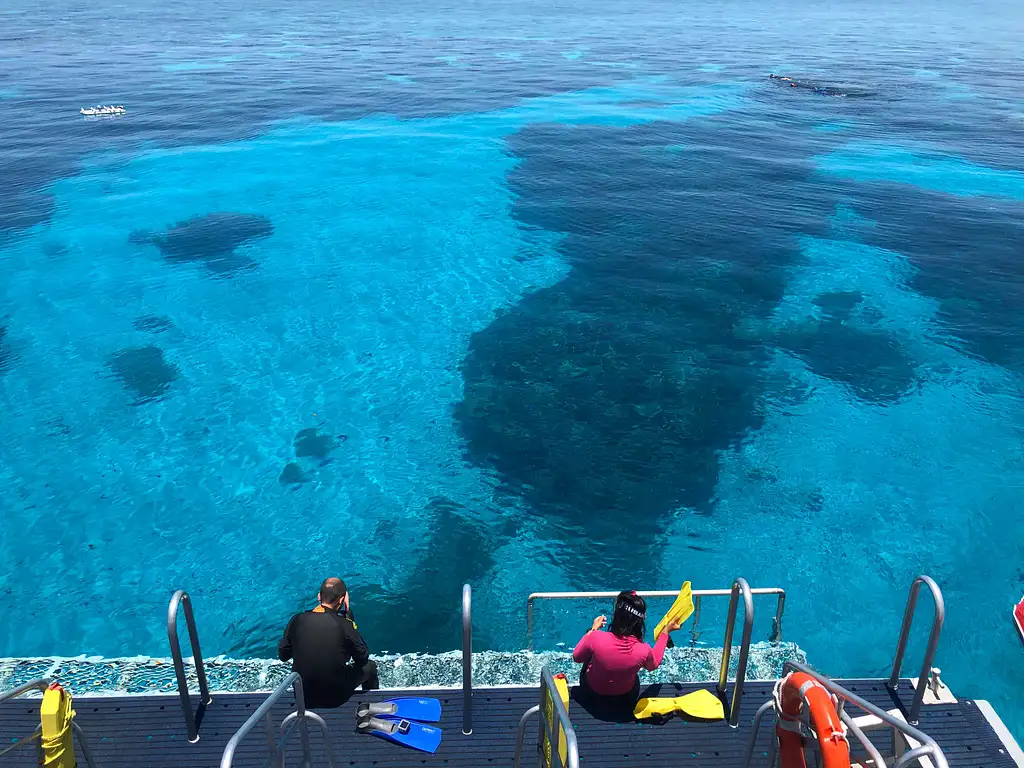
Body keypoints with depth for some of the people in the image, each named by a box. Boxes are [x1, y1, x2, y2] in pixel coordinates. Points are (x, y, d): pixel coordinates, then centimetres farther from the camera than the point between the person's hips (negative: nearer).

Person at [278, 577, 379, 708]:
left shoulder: (297, 619, -11)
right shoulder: (345, 625, -21)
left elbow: (283, 655, 1)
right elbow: (362, 658, -6)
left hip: (303, 696, 4)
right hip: (336, 697, -4)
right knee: (370, 665, 22)